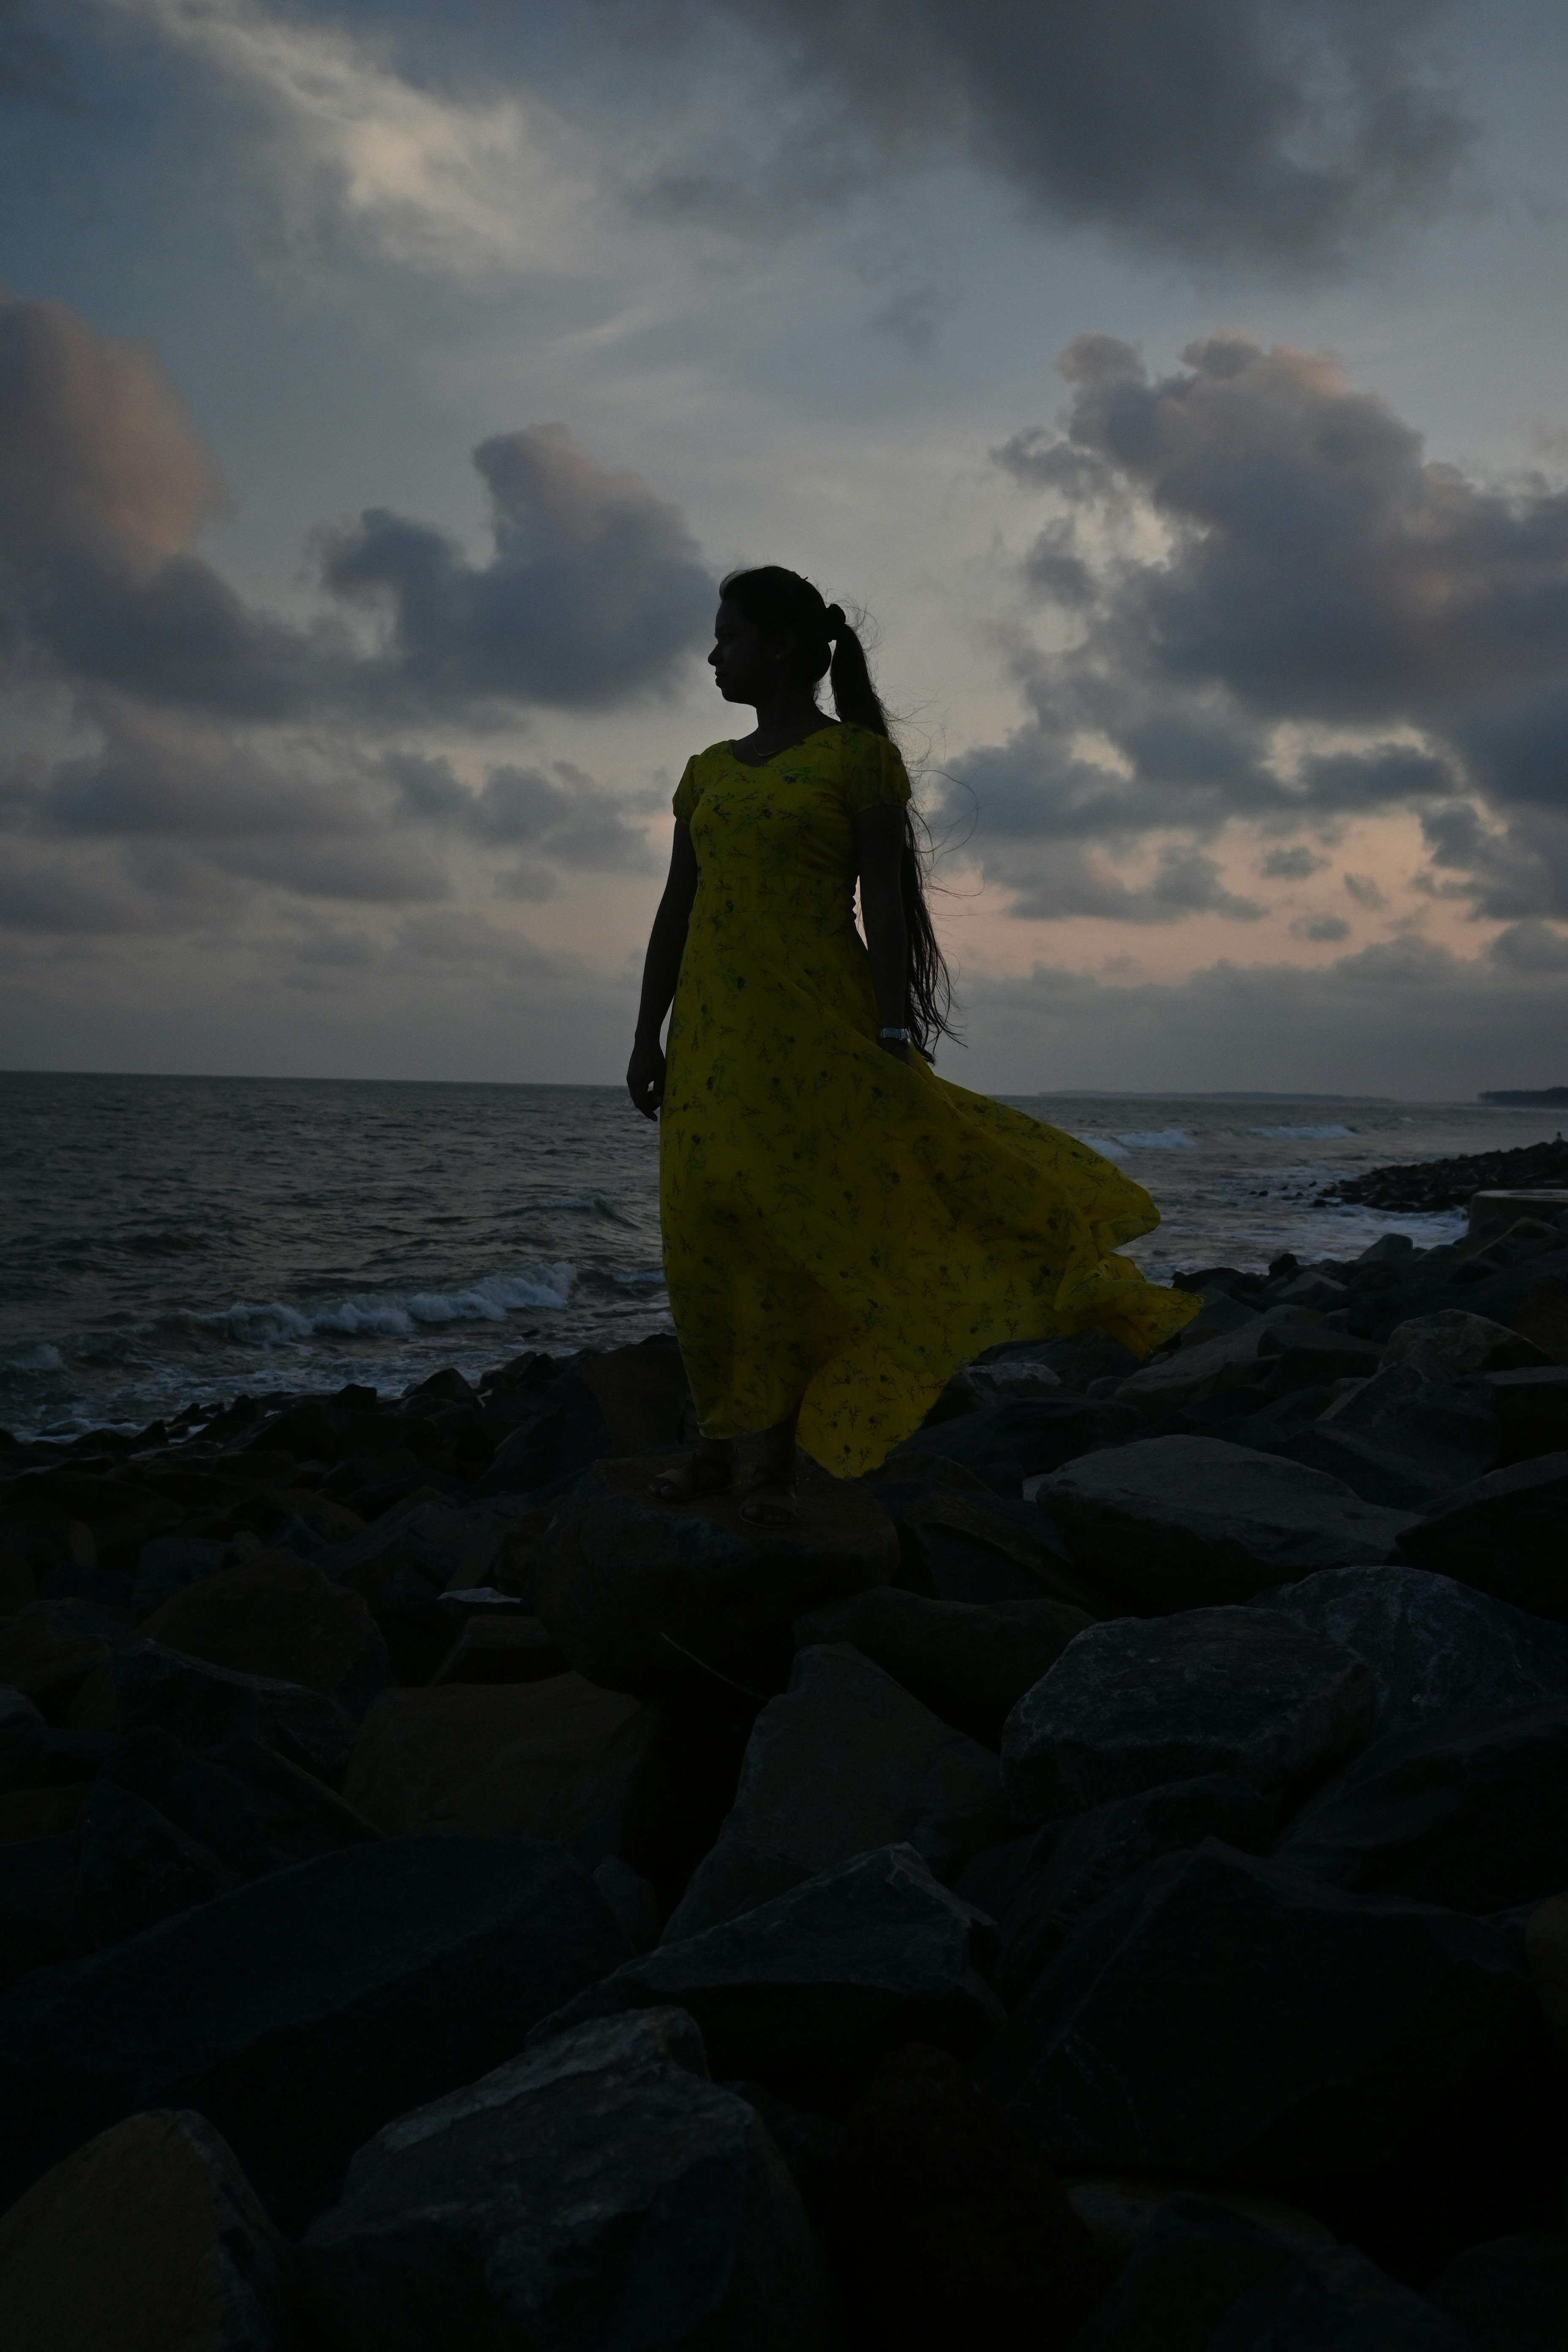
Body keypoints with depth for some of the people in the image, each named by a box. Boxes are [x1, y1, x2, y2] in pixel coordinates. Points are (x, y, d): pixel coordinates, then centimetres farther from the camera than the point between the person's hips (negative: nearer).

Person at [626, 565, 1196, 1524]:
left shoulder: (859, 755, -1)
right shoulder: (708, 770, 16)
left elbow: (885, 904, -6)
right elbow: (676, 912, 16)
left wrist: (895, 1035, -13)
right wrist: (649, 1038, 12)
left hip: (819, 1025, -5)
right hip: (714, 1029, 6)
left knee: (799, 1235, -3)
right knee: (706, 1235, 5)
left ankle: (778, 1461, 4)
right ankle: (718, 1441, 16)